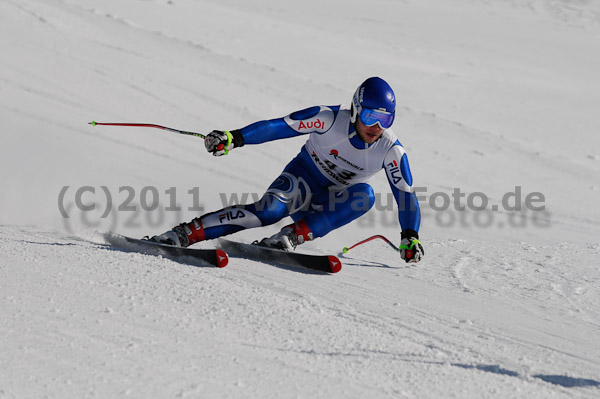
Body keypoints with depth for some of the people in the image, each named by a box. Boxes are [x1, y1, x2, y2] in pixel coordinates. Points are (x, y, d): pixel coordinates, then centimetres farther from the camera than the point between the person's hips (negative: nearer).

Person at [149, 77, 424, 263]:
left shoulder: (391, 150, -14)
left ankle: (290, 237, -32)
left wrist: (410, 237, -20)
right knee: (270, 209, -34)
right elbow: (281, 126, -22)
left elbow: (405, 195, -8)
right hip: (304, 178, -3)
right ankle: (184, 234, -34)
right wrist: (235, 138, -33)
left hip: (330, 204, 3)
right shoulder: (331, 119, -20)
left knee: (364, 195, -31)